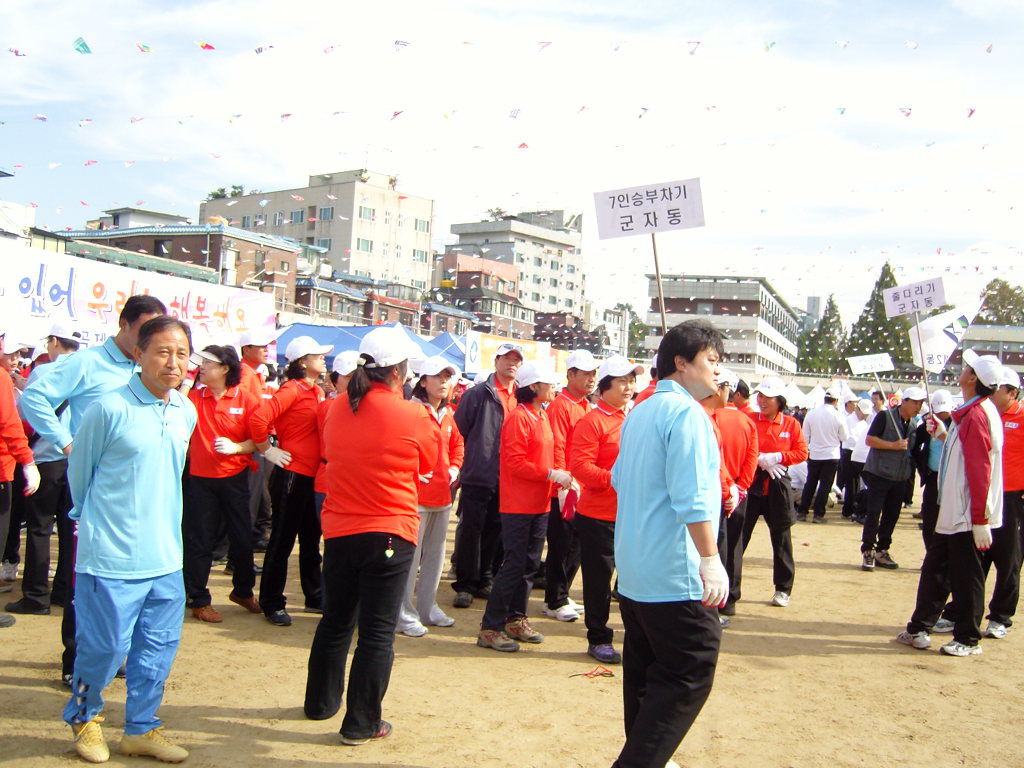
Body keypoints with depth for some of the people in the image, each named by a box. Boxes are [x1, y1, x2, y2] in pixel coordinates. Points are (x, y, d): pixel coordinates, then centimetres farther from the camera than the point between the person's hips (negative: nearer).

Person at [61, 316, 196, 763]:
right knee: (105, 646, 4)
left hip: (165, 556, 6)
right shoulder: (109, 409, -14)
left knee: (159, 647, 12)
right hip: (111, 557, -5)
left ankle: (141, 728, 30)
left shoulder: (186, 413, 5)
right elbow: (79, 472, 0)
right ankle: (82, 716, 32)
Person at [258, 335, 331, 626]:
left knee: (310, 539, 16)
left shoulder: (317, 392, 13)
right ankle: (272, 604, 13)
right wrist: (267, 451, -14)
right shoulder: (292, 390, -12)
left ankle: (314, 598, 28)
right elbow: (260, 417, -24)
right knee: (282, 540, 2)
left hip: (313, 476, 8)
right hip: (291, 475, -8)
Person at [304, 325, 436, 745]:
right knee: (377, 631, 5)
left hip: (338, 531, 5)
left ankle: (321, 701, 36)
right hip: (389, 534, -5)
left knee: (335, 620, 21)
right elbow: (428, 465, 2)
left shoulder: (337, 408, 0)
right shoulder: (413, 416, -14)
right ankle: (361, 723, 12)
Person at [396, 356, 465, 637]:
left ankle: (427, 608, 29)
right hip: (416, 493, -8)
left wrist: (455, 467, 9)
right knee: (410, 554, -3)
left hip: (442, 495, 8)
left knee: (435, 554, 16)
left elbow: (457, 443, 25)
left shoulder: (447, 414, 11)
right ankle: (403, 614, 9)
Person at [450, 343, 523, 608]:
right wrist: (462, 465, -1)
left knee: (495, 531, 13)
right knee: (470, 531, 1)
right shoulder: (478, 394, -4)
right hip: (478, 477, -4)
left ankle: (484, 580, 25)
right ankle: (464, 584, 11)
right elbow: (458, 431, -2)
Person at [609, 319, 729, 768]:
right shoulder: (687, 412, -14)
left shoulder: (638, 413, 13)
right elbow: (692, 497, -22)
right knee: (691, 675, -2)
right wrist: (711, 559, -21)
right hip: (676, 574, -9)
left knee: (645, 671, 17)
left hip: (632, 570, 9)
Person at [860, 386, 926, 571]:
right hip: (878, 475, -6)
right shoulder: (885, 416, -7)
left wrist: (911, 469, 7)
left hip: (899, 479, 6)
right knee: (873, 514, -6)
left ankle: (881, 552, 18)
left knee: (892, 516, 8)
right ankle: (867, 552, 2)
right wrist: (894, 445, -18)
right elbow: (869, 439, -13)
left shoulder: (913, 427, 14)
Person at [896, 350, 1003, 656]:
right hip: (952, 513, 10)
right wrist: (943, 434, 19)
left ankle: (968, 640, 14)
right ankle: (918, 630, 22)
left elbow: (979, 469, -22)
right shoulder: (969, 412, 12)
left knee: (965, 576, 2)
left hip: (967, 516, -10)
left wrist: (980, 520, -23)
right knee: (935, 570, 14)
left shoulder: (977, 415, -18)